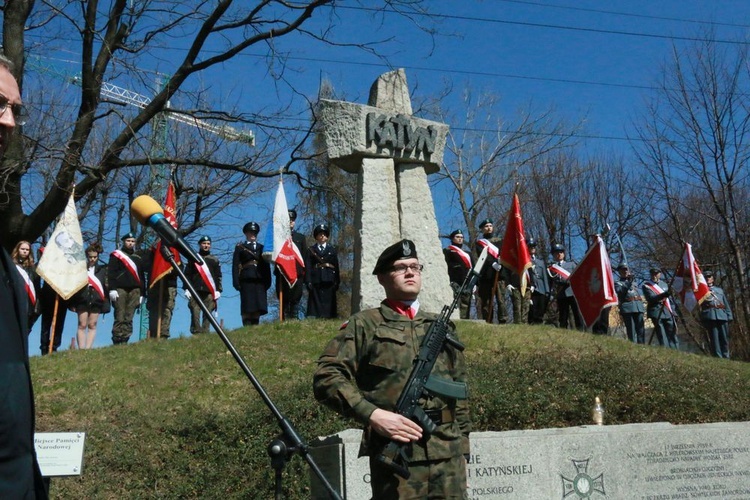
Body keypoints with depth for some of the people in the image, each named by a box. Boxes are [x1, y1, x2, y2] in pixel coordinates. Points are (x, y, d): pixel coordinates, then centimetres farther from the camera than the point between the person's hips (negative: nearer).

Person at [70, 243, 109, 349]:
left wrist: (106, 303, 2)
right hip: (82, 300, -1)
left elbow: (106, 286, 9)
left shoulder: (102, 269, 11)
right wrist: (72, 303, -1)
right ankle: (81, 349, -4)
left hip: (96, 300, 2)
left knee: (92, 326, 2)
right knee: (82, 325, -3)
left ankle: (88, 348, 3)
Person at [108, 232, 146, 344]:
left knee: (129, 318, -3)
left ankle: (125, 340, -4)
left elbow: (142, 276, 24)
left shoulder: (138, 257, 23)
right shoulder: (116, 255, 10)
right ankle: (117, 341, -10)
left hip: (135, 290, 4)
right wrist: (112, 289, -11)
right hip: (120, 289, -4)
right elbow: (110, 273, 0)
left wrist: (143, 293, 16)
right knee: (120, 317, -9)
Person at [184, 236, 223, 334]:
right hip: (195, 291, -1)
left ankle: (205, 333, -3)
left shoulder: (214, 260, 18)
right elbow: (187, 274, 11)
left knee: (207, 315, -4)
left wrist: (218, 290, 3)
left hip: (209, 292, 1)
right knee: (195, 313, -11)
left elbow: (218, 277, 15)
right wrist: (187, 289, 0)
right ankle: (196, 333, -11)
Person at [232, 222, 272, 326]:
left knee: (258, 308, -3)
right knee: (247, 309, -8)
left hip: (260, 281, 3)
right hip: (246, 280, -3)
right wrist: (236, 281, -6)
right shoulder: (240, 247, 14)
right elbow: (235, 265, 5)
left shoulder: (262, 248, 23)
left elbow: (267, 266, 18)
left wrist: (268, 281, 7)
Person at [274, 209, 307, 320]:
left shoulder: (301, 237, 18)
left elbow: (305, 257, 13)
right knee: (284, 302, -1)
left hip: (297, 274, 2)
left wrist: (303, 271, 4)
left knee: (296, 301, -1)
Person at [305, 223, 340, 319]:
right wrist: (309, 282, -8)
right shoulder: (311, 250, 11)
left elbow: (336, 267, 10)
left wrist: (337, 282, 3)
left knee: (328, 303, -1)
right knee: (316, 303, -4)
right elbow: (308, 267, 3)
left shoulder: (332, 250, 14)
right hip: (316, 281, -1)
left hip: (329, 282, 1)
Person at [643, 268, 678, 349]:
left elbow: (669, 299, 22)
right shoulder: (646, 285, 0)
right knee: (662, 338, -8)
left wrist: (672, 311, 13)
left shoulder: (664, 284, 19)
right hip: (657, 314, -5)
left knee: (672, 335, 4)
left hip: (668, 314, 6)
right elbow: (651, 298, -16)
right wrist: (664, 294, -29)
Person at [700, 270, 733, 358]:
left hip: (722, 316, 3)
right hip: (710, 317, -3)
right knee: (714, 339, -9)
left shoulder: (720, 290, 27)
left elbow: (726, 304, 21)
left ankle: (726, 358, 3)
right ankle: (718, 358, -11)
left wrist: (729, 316, 10)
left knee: (725, 339, 0)